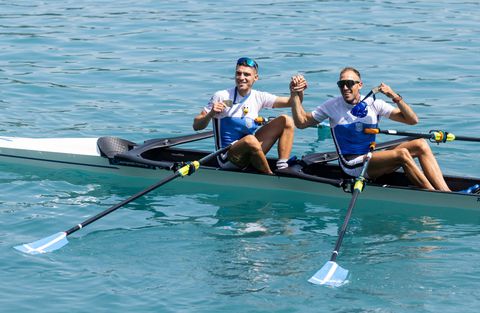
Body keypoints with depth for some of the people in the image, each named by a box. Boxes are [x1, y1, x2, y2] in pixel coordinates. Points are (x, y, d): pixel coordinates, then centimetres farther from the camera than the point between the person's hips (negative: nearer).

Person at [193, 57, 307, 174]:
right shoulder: (221, 97, -7)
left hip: (250, 154, 6)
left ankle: (282, 169, -13)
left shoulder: (259, 97, 6)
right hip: (228, 159, -6)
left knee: (287, 121, -2)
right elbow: (196, 126, -6)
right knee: (250, 140, -39)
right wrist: (211, 114, -25)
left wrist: (298, 91, -20)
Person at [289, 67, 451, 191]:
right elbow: (301, 122, 5)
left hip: (374, 160, 5)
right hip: (352, 165, -5)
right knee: (402, 153, -27)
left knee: (421, 145, -14)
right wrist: (295, 97, -7)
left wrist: (395, 97, -12)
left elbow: (412, 120, 1)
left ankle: (446, 192, -25)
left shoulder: (374, 104, 6)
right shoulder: (333, 106, 3)